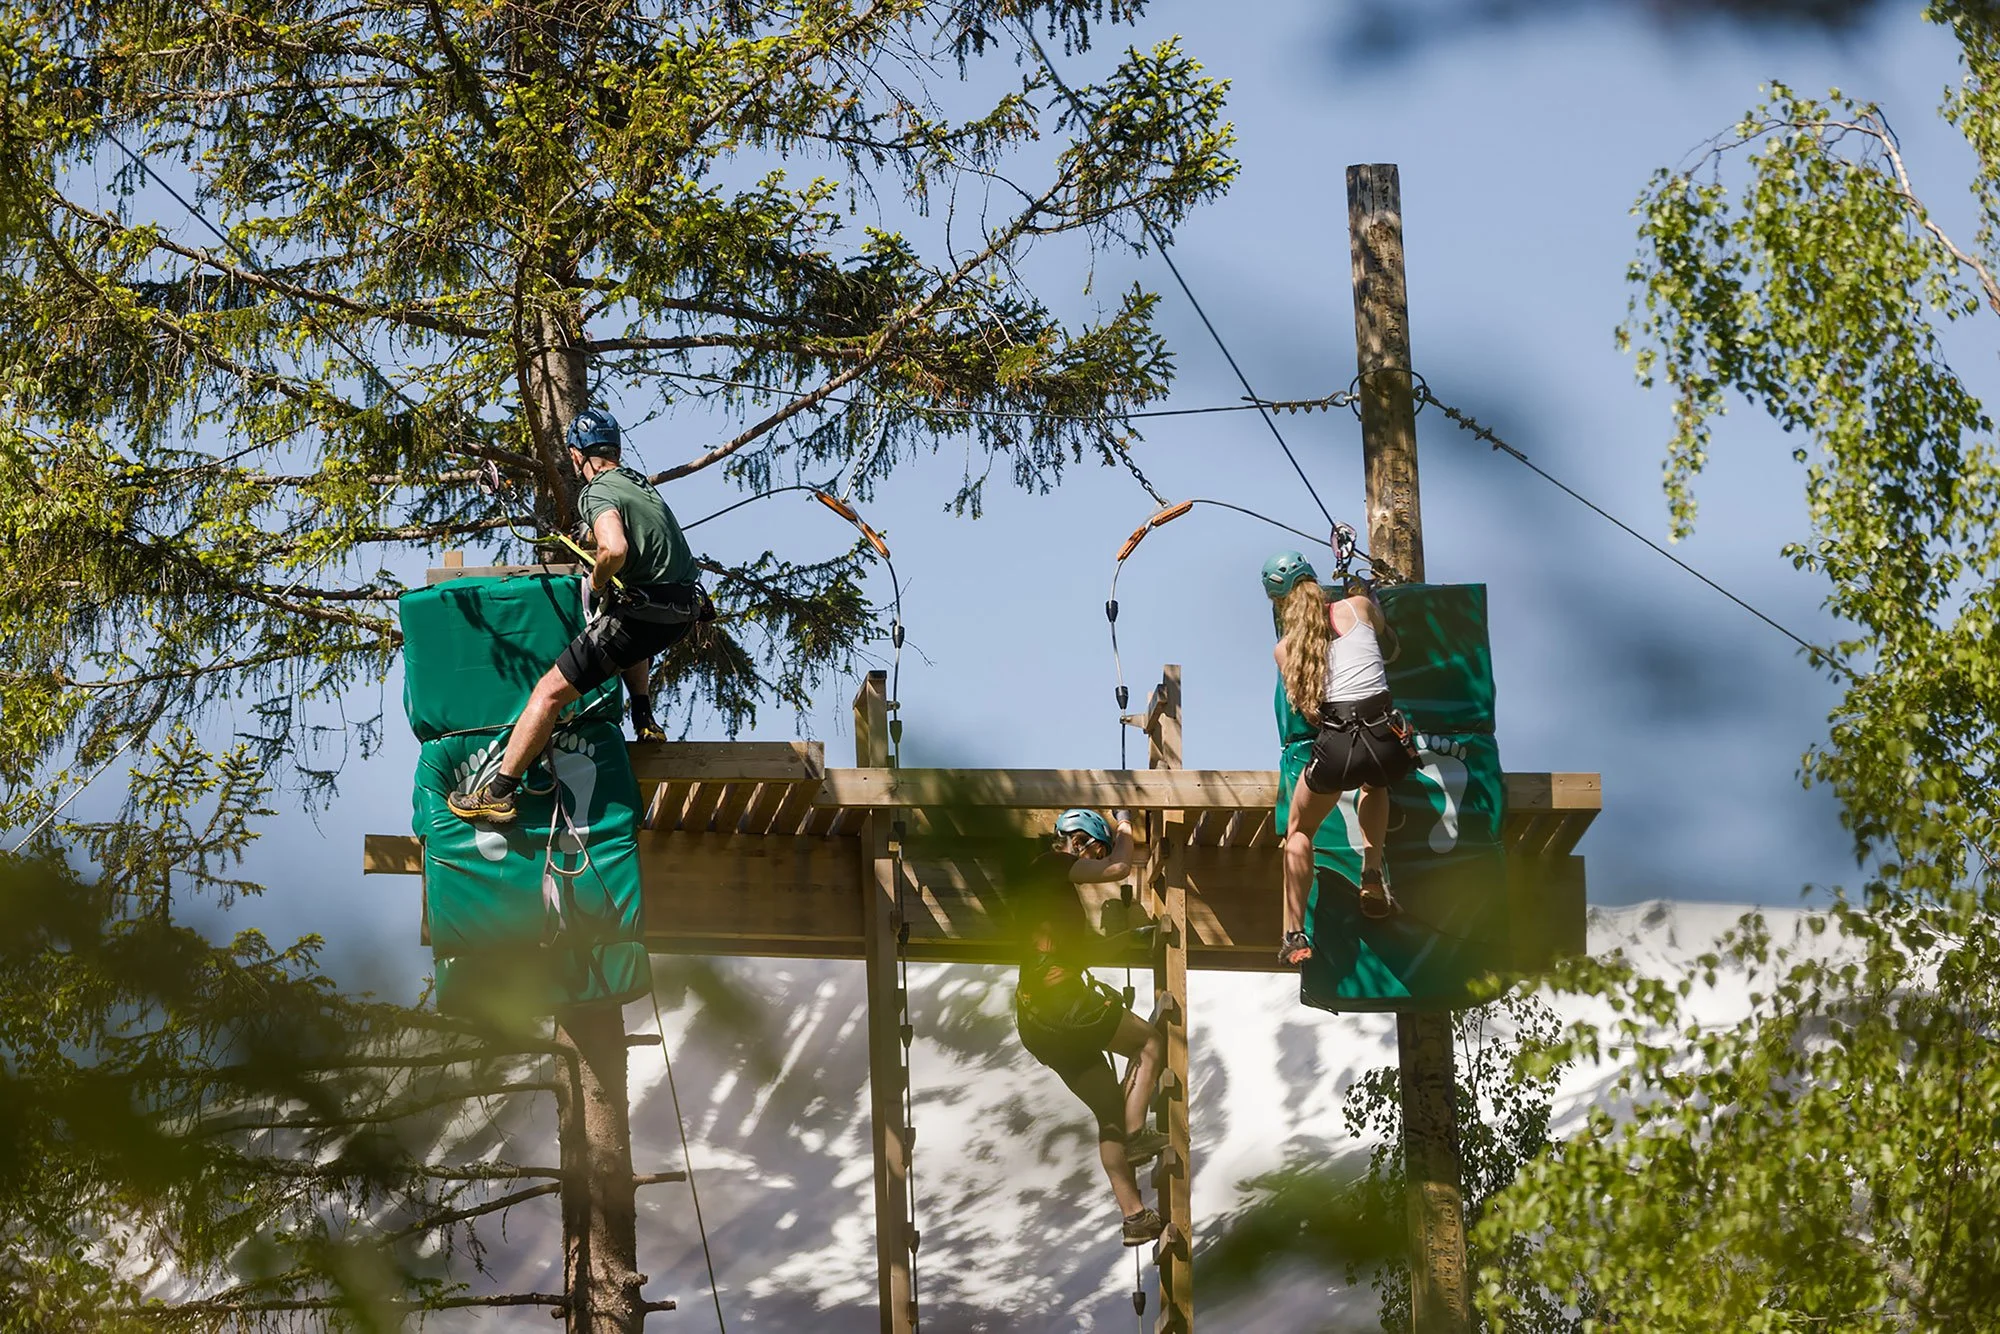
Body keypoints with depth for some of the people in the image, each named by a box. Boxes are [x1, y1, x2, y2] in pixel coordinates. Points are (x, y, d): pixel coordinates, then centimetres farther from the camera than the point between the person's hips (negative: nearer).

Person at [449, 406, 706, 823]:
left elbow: (614, 549, -30)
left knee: (550, 691, -7)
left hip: (645, 613, -9)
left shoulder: (598, 493, -11)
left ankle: (498, 795, -11)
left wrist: (597, 583, -11)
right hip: (683, 611, 9)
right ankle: (644, 721, 31)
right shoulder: (640, 483, 16)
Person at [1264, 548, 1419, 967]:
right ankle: (1372, 876, 22)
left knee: (1298, 831, 27)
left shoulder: (1285, 647, 13)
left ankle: (1295, 935, 23)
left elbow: (1305, 709, 14)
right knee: (1374, 784, 40)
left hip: (1336, 744, -1)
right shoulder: (1357, 607, 13)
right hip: (1387, 738, 1)